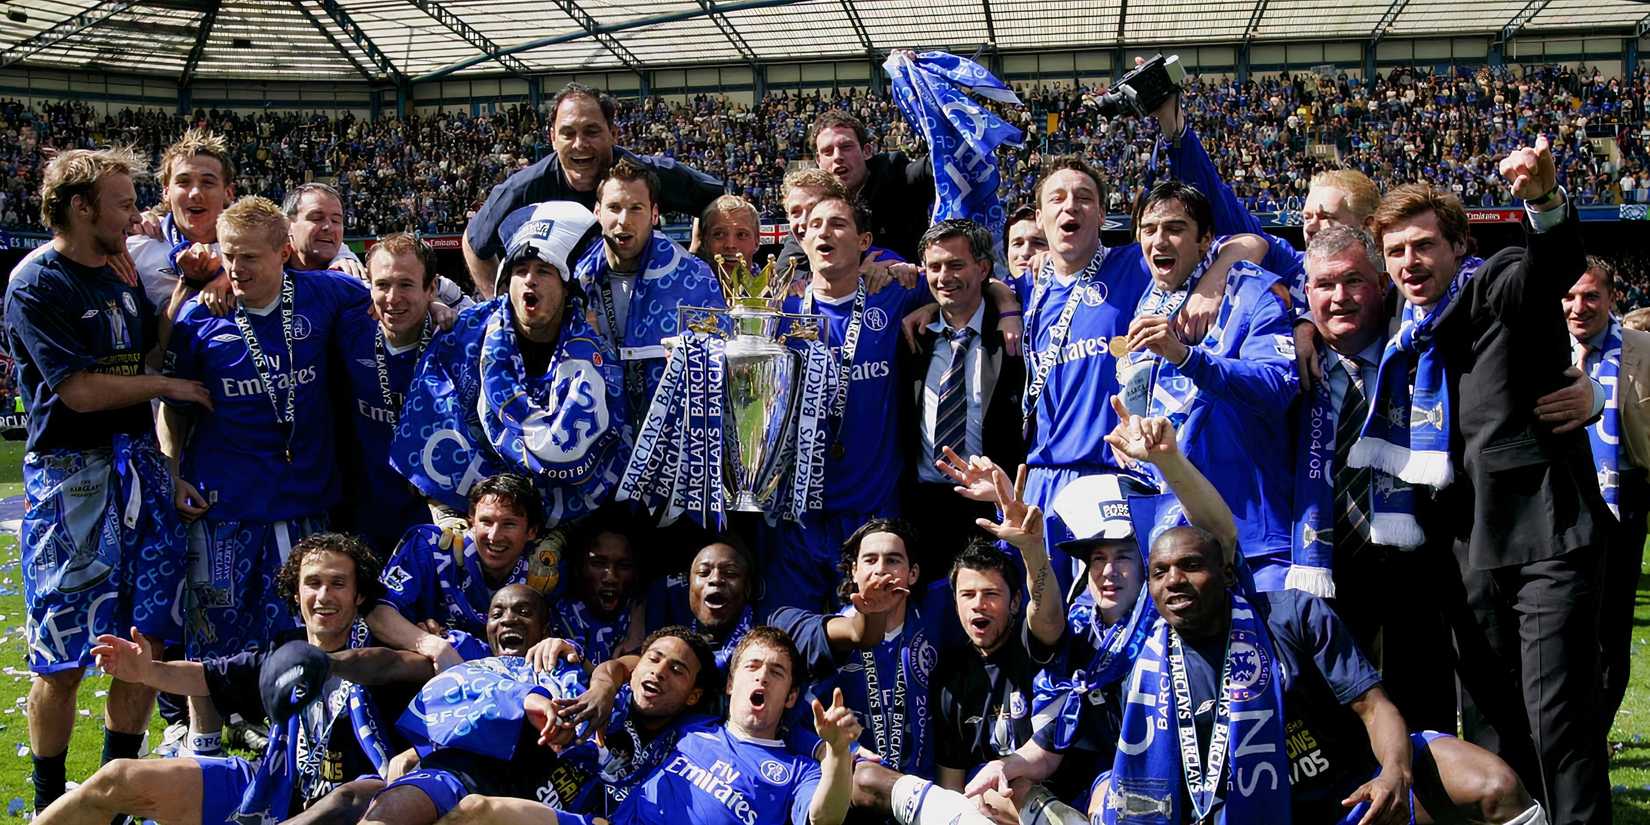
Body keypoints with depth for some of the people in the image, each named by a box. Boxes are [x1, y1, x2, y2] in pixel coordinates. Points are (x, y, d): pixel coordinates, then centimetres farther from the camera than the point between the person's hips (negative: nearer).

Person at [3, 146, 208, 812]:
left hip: (140, 465, 7)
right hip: (71, 475, -7)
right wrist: (170, 387, -6)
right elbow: (82, 390, -17)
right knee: (63, 659, 0)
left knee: (147, 640, 8)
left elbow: (152, 347, 20)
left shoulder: (119, 275, 13)